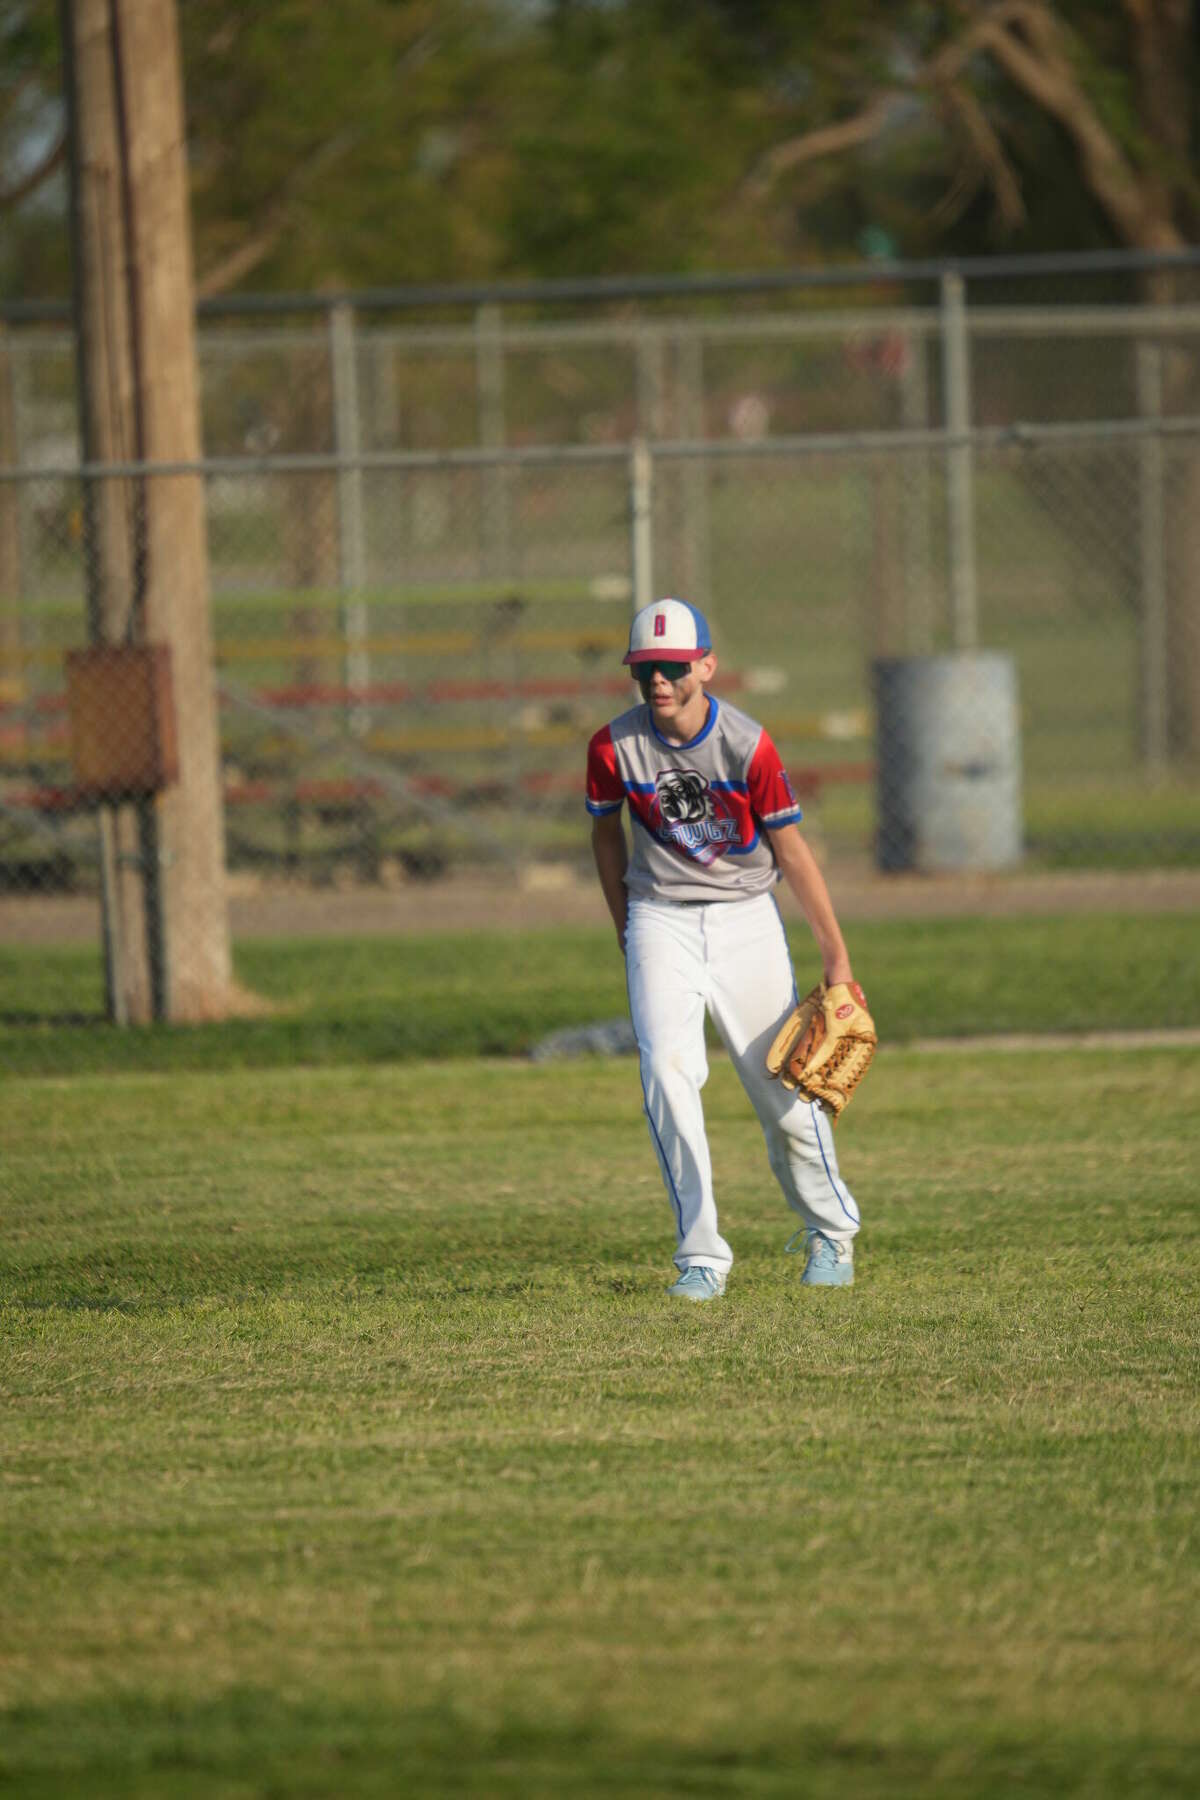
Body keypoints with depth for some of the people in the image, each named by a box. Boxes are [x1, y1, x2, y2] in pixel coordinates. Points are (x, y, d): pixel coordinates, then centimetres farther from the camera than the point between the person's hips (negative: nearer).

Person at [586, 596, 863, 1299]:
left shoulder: (748, 744, -15)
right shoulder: (615, 747, -9)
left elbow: (792, 850, -7)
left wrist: (836, 954, -6)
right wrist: (625, 930, 15)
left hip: (746, 918, -1)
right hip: (662, 919, 1)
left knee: (784, 1084, 3)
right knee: (668, 1072, -18)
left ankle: (830, 1231, 28)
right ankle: (702, 1256, -15)